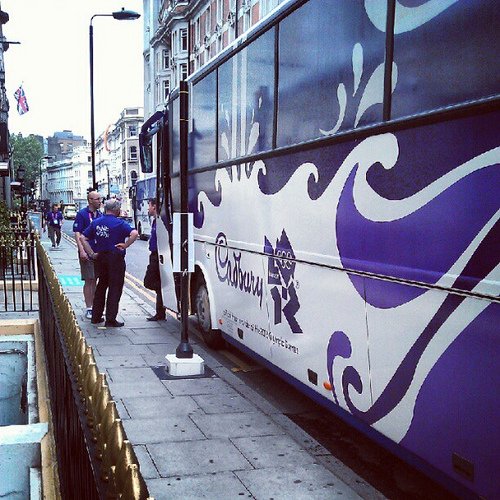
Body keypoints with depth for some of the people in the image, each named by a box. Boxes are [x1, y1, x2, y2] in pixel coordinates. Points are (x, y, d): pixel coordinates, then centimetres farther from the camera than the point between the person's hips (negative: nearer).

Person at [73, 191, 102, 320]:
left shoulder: (100, 215, 12)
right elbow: (77, 233, -10)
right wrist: (82, 250, -19)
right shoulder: (82, 214, -5)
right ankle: (88, 309, 3)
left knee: (95, 280, 11)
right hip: (87, 253, -6)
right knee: (89, 280, -3)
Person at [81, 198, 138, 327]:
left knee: (101, 286, 18)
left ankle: (96, 316, 22)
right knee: (115, 288, 1)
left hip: (100, 257, 6)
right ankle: (110, 319, 1)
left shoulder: (95, 222, 6)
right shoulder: (119, 223, -11)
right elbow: (134, 233, -25)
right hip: (115, 257, -6)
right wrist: (125, 246, -15)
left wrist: (92, 253, 3)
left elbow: (83, 238, 5)